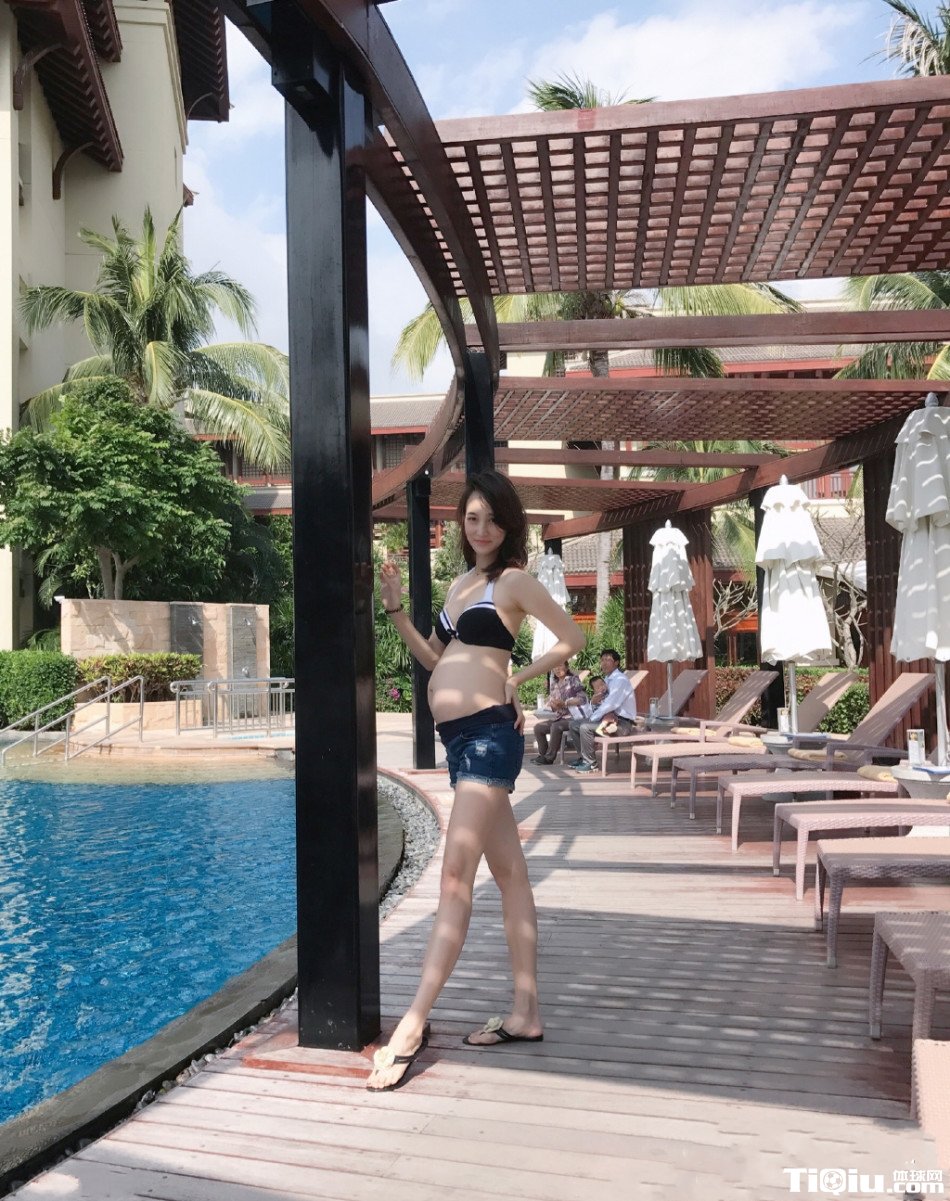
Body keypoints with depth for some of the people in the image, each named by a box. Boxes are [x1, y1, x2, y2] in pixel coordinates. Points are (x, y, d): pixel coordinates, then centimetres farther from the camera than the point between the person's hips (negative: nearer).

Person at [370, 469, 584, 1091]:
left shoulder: (513, 580, -3)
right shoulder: (460, 583, 19)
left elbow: (573, 637, -4)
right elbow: (437, 659, 21)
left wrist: (518, 677, -2)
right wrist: (396, 608, 12)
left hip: (488, 733, -9)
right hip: (460, 737, 9)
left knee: (456, 876, -12)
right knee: (510, 874, 12)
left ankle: (413, 1025, -11)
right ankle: (527, 1014, 19)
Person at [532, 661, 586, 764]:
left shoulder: (573, 680, -4)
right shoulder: (554, 685, 15)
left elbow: (582, 698, -14)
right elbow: (551, 702, 14)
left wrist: (564, 703, -23)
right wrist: (552, 705, -12)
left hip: (573, 716, -7)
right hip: (559, 717, 7)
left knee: (556, 727, -31)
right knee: (538, 727, -4)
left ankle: (549, 757, -20)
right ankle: (542, 754, 5)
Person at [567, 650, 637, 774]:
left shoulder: (620, 680, -16)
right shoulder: (607, 679, 13)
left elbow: (611, 704, -24)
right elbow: (605, 702, 20)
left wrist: (593, 718, -17)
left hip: (622, 722, -9)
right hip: (609, 717, 9)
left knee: (585, 727, -26)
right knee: (574, 724, 6)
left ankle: (589, 763, -12)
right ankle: (584, 757, 15)